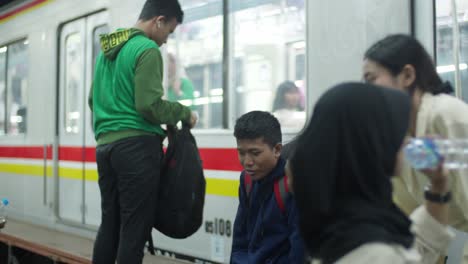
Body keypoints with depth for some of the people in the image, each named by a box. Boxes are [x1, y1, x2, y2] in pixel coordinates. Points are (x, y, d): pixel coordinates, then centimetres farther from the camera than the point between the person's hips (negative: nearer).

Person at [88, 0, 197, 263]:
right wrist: (184, 113, -2)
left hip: (105, 145, 8)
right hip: (136, 145, -8)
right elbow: (149, 105, -16)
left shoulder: (107, 50, 17)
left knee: (110, 224, 13)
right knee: (134, 229, -4)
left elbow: (93, 99, 24)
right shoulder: (147, 49, -9)